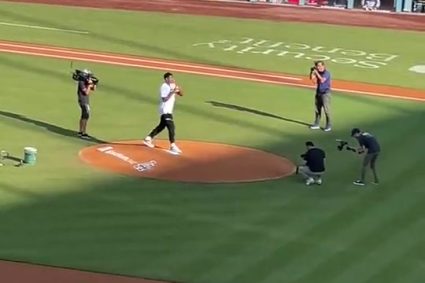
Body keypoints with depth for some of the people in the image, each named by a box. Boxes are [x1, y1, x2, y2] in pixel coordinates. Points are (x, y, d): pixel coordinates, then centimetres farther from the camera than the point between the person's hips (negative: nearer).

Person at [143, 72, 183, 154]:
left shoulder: (172, 86, 9)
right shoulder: (164, 87, -16)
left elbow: (181, 94, 6)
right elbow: (165, 99, -23)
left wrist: (178, 89, -12)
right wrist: (172, 92, -26)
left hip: (169, 110, 10)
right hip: (165, 110, -10)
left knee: (162, 125, 19)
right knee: (171, 127, -14)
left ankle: (148, 138, 29)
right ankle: (172, 146, -14)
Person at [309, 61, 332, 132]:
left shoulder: (326, 73, -15)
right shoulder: (318, 72, 6)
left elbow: (322, 80, -28)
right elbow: (312, 79, 7)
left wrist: (316, 73, -23)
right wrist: (312, 72, -6)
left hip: (325, 93, -8)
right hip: (318, 92, 8)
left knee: (326, 110, -8)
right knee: (317, 109, 13)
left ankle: (329, 125, -2)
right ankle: (317, 124, 23)